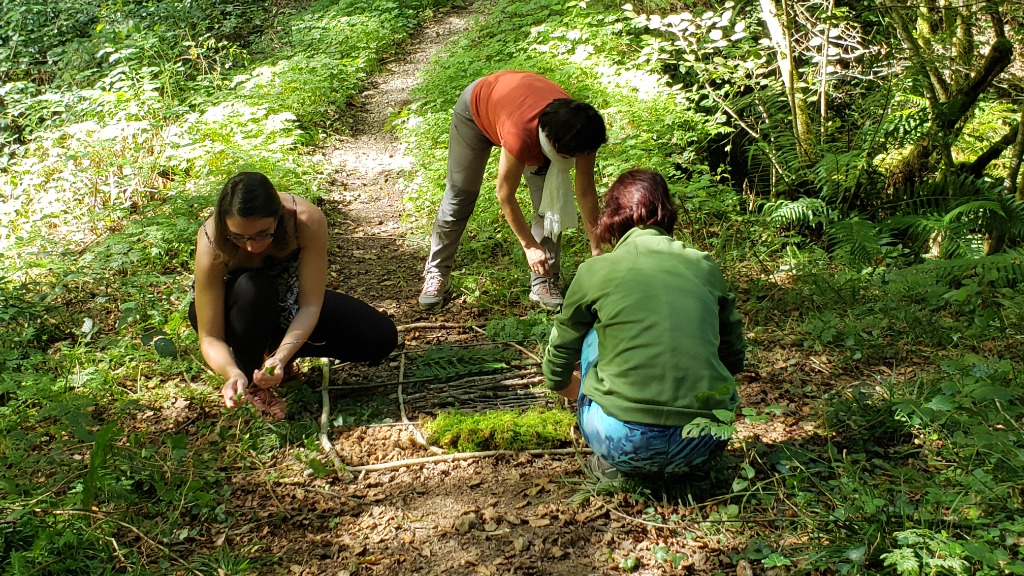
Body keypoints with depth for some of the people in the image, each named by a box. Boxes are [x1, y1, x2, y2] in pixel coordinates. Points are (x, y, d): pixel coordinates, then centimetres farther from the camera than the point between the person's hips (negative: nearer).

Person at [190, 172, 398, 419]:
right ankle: (251, 383, -13)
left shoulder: (308, 220, -35)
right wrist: (233, 374, -52)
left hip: (287, 300, 2)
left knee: (381, 338, -11)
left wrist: (281, 357, -46)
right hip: (233, 310, -2)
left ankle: (272, 349, 3)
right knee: (252, 289, -40)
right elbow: (210, 337, -32)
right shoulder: (211, 245, -36)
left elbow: (310, 306, -31)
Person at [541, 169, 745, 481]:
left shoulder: (595, 271, 5)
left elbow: (556, 374, 17)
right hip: (705, 443, 3)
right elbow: (733, 360, 23)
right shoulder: (706, 267, 11)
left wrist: (588, 394, 39)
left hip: (625, 441, -2)